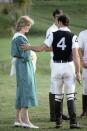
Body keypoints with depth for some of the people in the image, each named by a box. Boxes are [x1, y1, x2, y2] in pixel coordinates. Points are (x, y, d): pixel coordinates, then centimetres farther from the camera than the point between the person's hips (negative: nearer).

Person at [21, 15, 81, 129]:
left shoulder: (53, 35, -3)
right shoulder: (73, 36, -5)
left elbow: (42, 48, -3)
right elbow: (76, 55, -10)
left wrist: (29, 47, 14)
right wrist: (78, 72, -8)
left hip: (56, 67, 1)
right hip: (69, 66, -1)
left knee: (57, 96, 11)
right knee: (70, 96, -1)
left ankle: (58, 121, 13)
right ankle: (73, 122, -10)